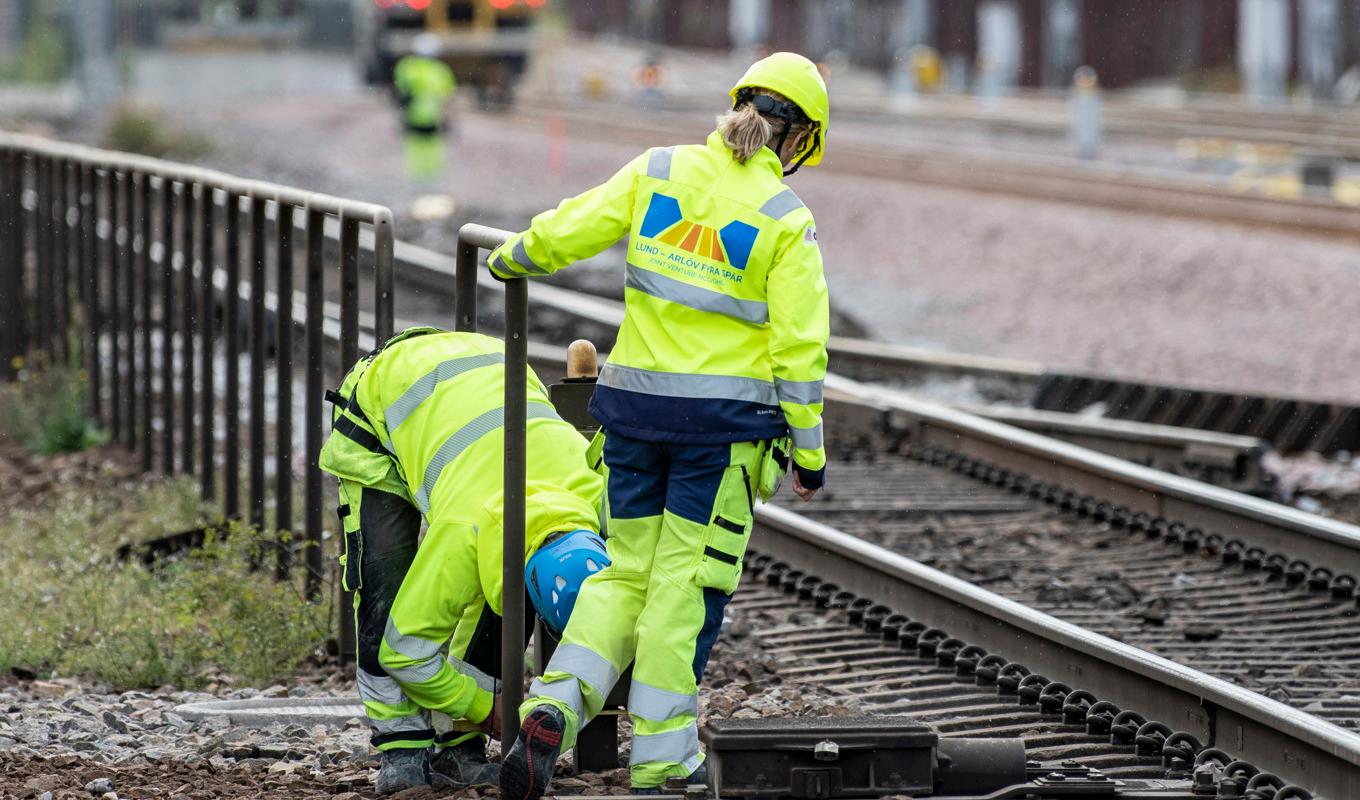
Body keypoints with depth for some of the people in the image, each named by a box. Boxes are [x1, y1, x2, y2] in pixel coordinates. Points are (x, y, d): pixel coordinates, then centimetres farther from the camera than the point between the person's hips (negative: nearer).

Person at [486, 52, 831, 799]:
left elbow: (565, 231, 4)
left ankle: (552, 709, -4)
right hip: (723, 418, -3)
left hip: (635, 401, 3)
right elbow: (798, 347, -8)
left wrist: (512, 259, 26)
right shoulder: (785, 219, -7)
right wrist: (809, 451, 0)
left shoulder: (659, 171, 1)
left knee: (626, 571, 14)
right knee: (686, 583, 5)